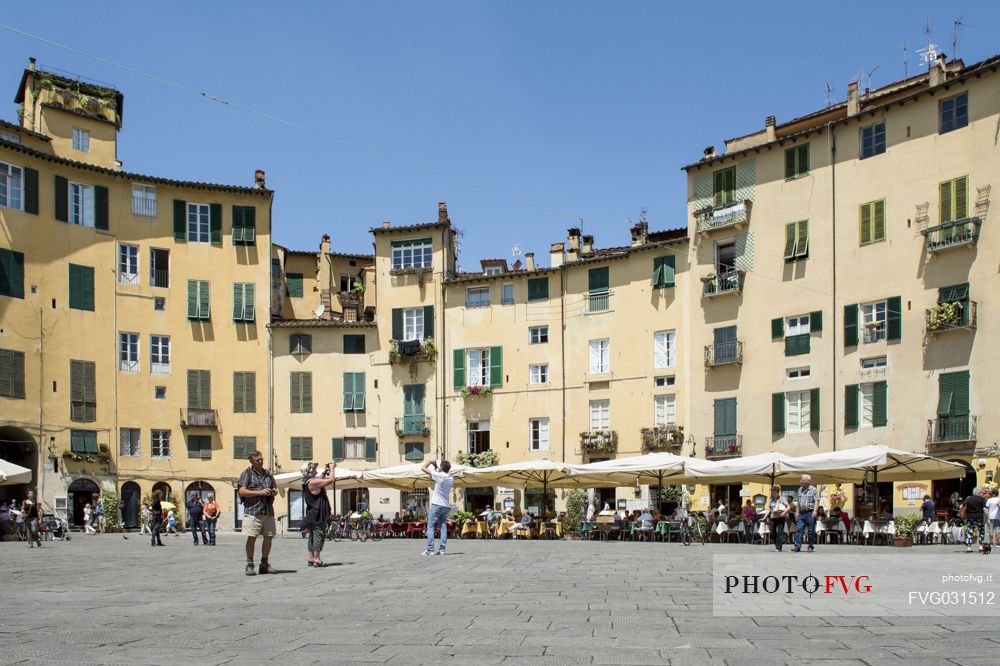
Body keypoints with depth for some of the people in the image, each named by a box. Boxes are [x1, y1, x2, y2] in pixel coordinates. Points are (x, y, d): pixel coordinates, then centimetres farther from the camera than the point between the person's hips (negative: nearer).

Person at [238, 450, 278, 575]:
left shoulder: (267, 474, 19)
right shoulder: (247, 473, 2)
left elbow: (275, 488, 30)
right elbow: (242, 491, -9)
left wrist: (274, 491, 5)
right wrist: (260, 492, -14)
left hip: (268, 511, 6)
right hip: (253, 511, -5)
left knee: (269, 537, 5)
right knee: (252, 537, -7)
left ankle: (264, 564, 16)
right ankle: (249, 565, 1)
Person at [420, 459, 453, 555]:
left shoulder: (438, 475, -12)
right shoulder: (451, 479, 8)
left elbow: (423, 468, -9)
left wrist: (430, 461, 7)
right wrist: (437, 468, 22)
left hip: (437, 505, -6)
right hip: (446, 505, 6)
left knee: (431, 526, -3)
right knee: (443, 526, 7)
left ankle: (430, 549, -10)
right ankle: (442, 549, 2)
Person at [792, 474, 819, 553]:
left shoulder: (813, 490, -2)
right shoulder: (800, 490, 16)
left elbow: (817, 501, -8)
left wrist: (815, 511, -19)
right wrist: (797, 512, 14)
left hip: (810, 513, -5)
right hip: (801, 513, 5)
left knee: (811, 530, 1)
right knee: (799, 529, -5)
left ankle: (811, 547, 11)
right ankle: (797, 546, -8)